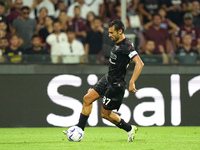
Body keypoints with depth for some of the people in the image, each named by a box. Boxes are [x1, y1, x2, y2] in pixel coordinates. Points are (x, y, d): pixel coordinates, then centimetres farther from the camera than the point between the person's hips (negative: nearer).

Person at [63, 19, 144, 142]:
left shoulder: (126, 46, -22)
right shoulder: (118, 44, 7)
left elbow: (140, 64, -30)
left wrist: (131, 83, -34)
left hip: (116, 85, -9)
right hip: (108, 79, 9)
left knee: (105, 113, 0)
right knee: (87, 99, 5)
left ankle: (130, 129, 17)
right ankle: (79, 130, 11)